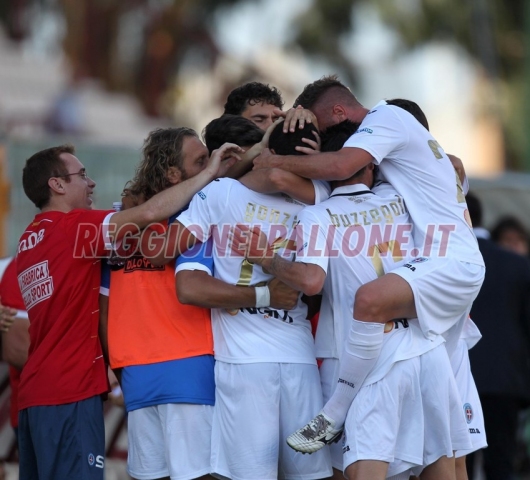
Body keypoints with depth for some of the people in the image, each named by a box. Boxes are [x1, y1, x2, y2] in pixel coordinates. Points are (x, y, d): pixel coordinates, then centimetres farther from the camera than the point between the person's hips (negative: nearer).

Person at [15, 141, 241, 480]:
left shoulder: (30, 240, 17)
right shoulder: (70, 227, -8)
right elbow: (148, 213, -18)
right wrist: (209, 173, -9)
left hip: (36, 391, 9)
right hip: (70, 390, -9)